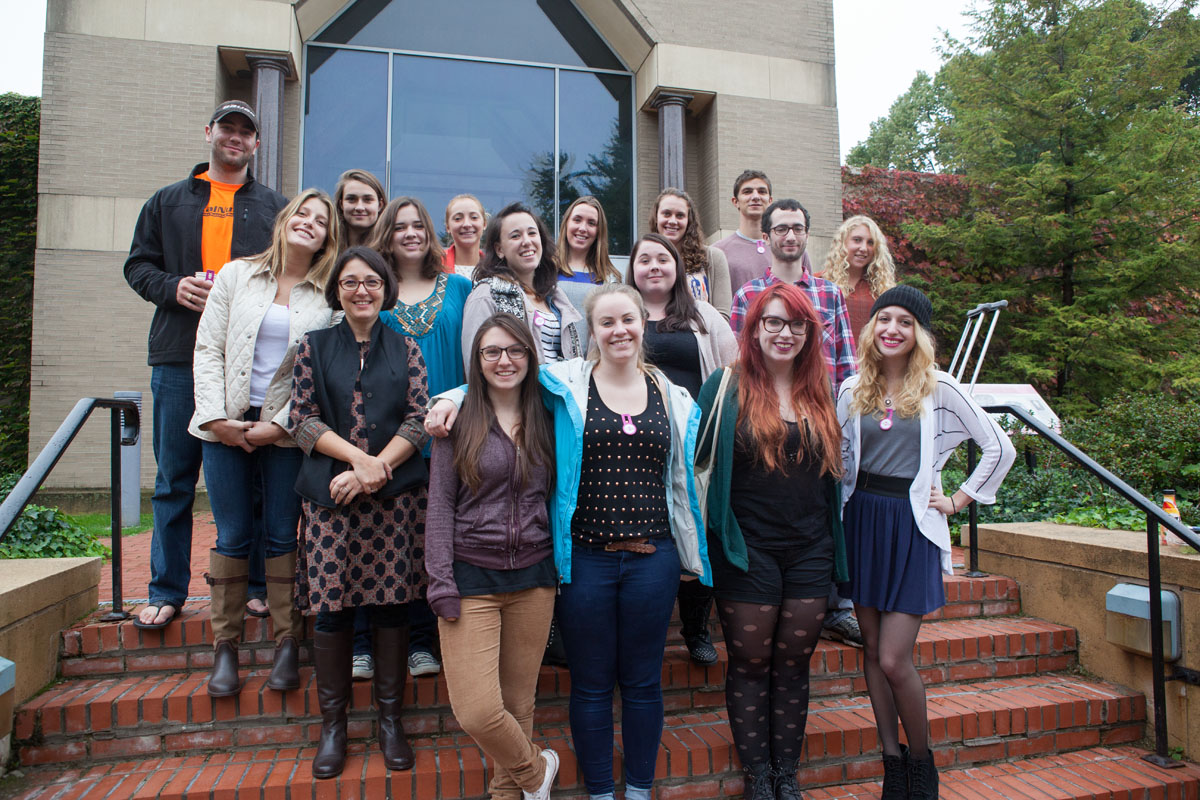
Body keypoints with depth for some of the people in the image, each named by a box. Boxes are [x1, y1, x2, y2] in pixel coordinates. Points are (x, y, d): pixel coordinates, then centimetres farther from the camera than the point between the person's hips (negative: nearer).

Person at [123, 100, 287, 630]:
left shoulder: (276, 206, 14)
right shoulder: (168, 202, 17)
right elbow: (138, 265, 15)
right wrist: (173, 287, -6)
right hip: (179, 357, 1)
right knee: (175, 480, 5)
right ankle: (167, 590, 15)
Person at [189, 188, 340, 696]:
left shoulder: (330, 296, 2)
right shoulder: (236, 275, 7)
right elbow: (208, 350, 4)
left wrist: (280, 425, -9)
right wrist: (218, 417, -5)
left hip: (287, 431, -1)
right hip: (226, 426, 1)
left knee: (282, 535, 3)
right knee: (232, 535, 4)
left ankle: (287, 644, 14)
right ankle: (225, 645, 17)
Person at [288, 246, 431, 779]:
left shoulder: (405, 349, 11)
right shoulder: (314, 346, 10)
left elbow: (418, 419, 3)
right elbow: (302, 419, 2)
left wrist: (376, 467, -11)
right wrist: (357, 456, -11)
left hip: (395, 495, 0)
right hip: (329, 494, 0)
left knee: (390, 603, 3)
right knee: (331, 607, 1)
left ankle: (390, 719, 18)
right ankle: (332, 724, 18)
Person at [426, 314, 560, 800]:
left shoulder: (545, 421, 7)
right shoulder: (460, 420, -2)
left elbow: (553, 499, 11)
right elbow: (440, 505, -3)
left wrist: (560, 566, 4)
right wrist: (441, 583, -8)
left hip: (534, 577, 3)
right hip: (472, 575, -2)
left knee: (519, 702, 11)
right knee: (477, 711, -8)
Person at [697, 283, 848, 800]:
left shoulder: (820, 394, 9)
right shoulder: (727, 388, -3)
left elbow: (833, 472, 16)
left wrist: (833, 548, 12)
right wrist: (712, 528, -9)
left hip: (810, 552, 4)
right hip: (749, 550, -3)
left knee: (794, 664, 12)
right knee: (750, 663, 7)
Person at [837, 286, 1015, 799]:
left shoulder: (939, 390, -3)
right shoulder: (853, 391, 6)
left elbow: (1000, 450, 0)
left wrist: (957, 501, 0)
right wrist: (840, 520, 6)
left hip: (912, 526, -4)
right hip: (862, 520, 4)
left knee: (894, 660, -6)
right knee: (872, 651, 8)